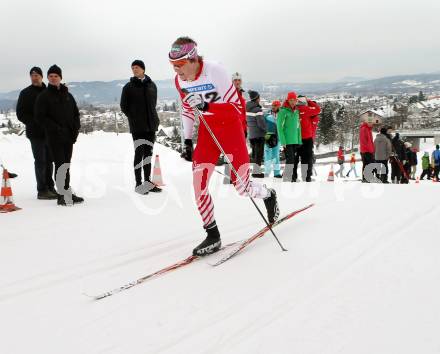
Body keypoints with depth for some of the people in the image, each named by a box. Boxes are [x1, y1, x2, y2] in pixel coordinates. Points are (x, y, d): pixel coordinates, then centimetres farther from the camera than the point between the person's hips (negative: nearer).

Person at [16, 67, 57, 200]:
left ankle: (50, 188, 18)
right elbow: (20, 114, -3)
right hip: (36, 133, -5)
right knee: (40, 161, -5)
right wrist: (35, 123, -15)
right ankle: (42, 191, 0)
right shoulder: (26, 93, 1)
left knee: (49, 161, 9)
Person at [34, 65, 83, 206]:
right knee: (61, 165, -11)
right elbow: (40, 117, -7)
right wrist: (56, 128, -15)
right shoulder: (44, 96, 0)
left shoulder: (67, 95, 16)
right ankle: (64, 195, -11)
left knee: (66, 165, 8)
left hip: (69, 136, 5)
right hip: (54, 136, -5)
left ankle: (66, 194, 14)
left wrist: (76, 129, 3)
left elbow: (76, 113, 20)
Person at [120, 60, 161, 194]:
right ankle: (138, 184, -3)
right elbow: (123, 106, 4)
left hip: (151, 125, 4)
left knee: (148, 153, 9)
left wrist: (152, 118, 8)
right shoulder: (129, 87, 0)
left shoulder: (151, 85, 9)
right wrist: (134, 118, 0)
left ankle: (147, 182, 17)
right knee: (139, 153, -8)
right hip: (137, 126, -4)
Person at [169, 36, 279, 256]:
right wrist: (187, 140, 8)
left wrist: (207, 105, -35)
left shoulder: (215, 71, -22)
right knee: (198, 183, -9)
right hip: (207, 130, 5)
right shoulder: (179, 80, -5)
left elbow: (235, 106, -20)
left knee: (241, 187, -2)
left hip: (230, 127, -5)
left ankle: (268, 195, 33)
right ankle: (213, 236, 2)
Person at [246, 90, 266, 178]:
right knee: (259, 153, -1)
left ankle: (256, 170, 23)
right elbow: (261, 123, -19)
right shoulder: (257, 109, -18)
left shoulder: (247, 109, 5)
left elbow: (246, 121, 12)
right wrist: (265, 129, -2)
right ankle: (256, 171, 0)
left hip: (250, 134, 8)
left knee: (254, 153, 16)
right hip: (259, 134, -8)